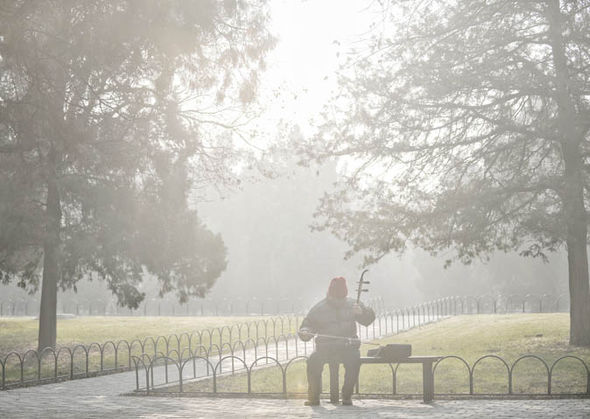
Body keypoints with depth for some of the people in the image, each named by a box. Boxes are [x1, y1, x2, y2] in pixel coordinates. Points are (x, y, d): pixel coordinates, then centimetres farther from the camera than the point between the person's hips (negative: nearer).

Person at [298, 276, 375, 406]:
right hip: (325, 348, 0)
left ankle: (347, 395, -15)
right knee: (313, 360, -29)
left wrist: (362, 312, -14)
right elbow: (307, 325, 8)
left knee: (354, 359, -32)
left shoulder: (351, 305, 10)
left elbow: (368, 319, 9)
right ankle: (314, 396, -13)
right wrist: (305, 332, -16)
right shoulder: (318, 309, 7)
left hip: (348, 347, 0)